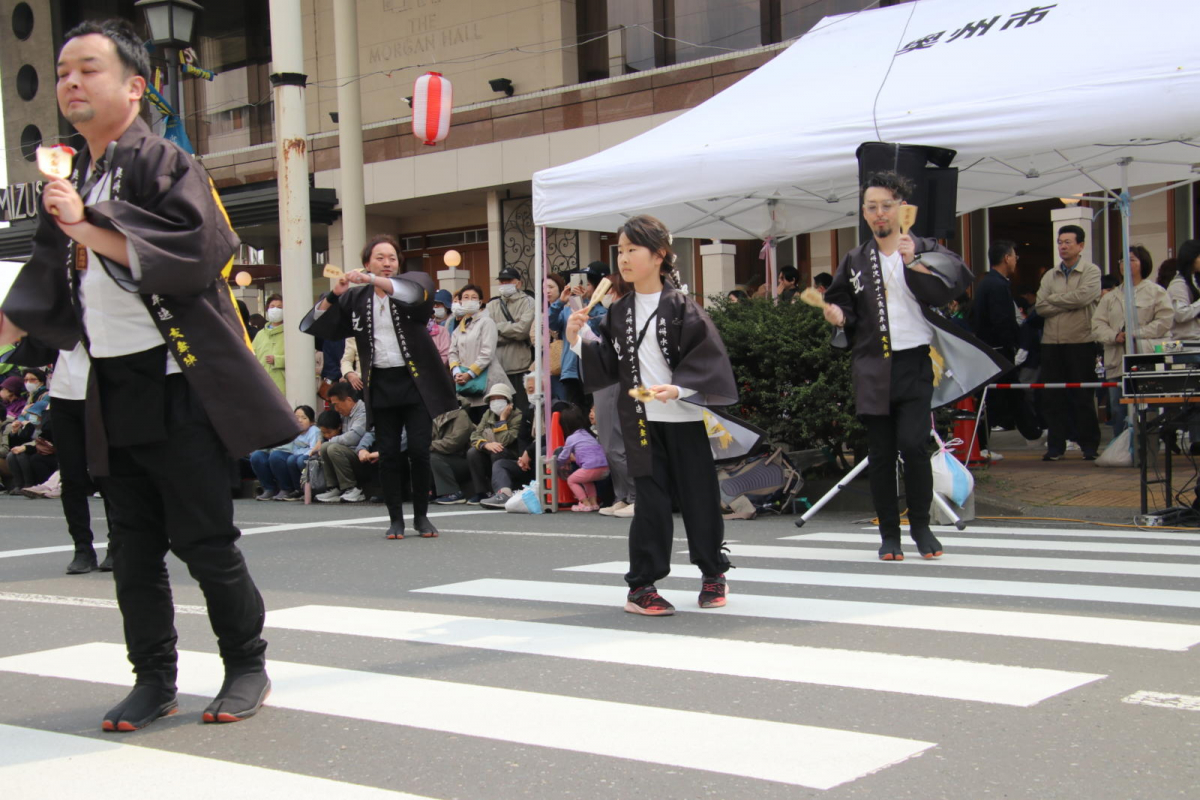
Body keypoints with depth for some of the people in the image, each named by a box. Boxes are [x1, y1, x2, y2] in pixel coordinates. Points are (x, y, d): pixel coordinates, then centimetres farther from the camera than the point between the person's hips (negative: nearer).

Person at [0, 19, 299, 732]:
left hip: (179, 383, -7)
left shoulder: (163, 164, -6)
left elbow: (198, 253, -22)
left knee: (204, 539, -2)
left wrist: (89, 228, -22)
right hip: (114, 388, 7)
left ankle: (248, 667, 15)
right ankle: (155, 680, 19)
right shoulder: (72, 184, 16)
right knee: (133, 546, 9)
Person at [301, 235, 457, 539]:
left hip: (415, 381, -2)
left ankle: (421, 516, 11)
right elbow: (313, 325, 9)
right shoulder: (355, 298, 10)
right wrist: (334, 295, -8)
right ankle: (396, 519, 10)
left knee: (419, 451, -4)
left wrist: (373, 280, -30)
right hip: (380, 385, 2)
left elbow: (416, 293, -23)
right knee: (388, 455, 2)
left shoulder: (414, 281, 3)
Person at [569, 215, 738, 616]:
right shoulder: (618, 312, 7)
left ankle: (713, 572, 26)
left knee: (698, 494, 6)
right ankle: (641, 585, 7)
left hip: (683, 417, -2)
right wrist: (577, 339, -4)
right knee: (651, 499, 1)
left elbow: (708, 357, -11)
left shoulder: (681, 307, -6)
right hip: (640, 418, 3)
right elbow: (607, 363, 9)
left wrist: (677, 388, -22)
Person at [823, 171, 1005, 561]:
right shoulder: (854, 261, 13)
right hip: (872, 365, 3)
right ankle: (889, 533, 13)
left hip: (914, 363, -3)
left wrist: (913, 263, -22)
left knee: (913, 444, -13)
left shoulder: (926, 250, 4)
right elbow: (845, 306, 20)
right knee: (880, 452, 3)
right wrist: (839, 316, -2)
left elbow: (948, 290, -10)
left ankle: (921, 526, 5)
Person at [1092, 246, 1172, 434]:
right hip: (1117, 364, 5)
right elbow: (1097, 324, 8)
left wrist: (1136, 334, -15)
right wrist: (1115, 336, -11)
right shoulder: (1110, 297, 18)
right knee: (1118, 412, 6)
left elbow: (1164, 322, -6)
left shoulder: (1156, 292, 5)